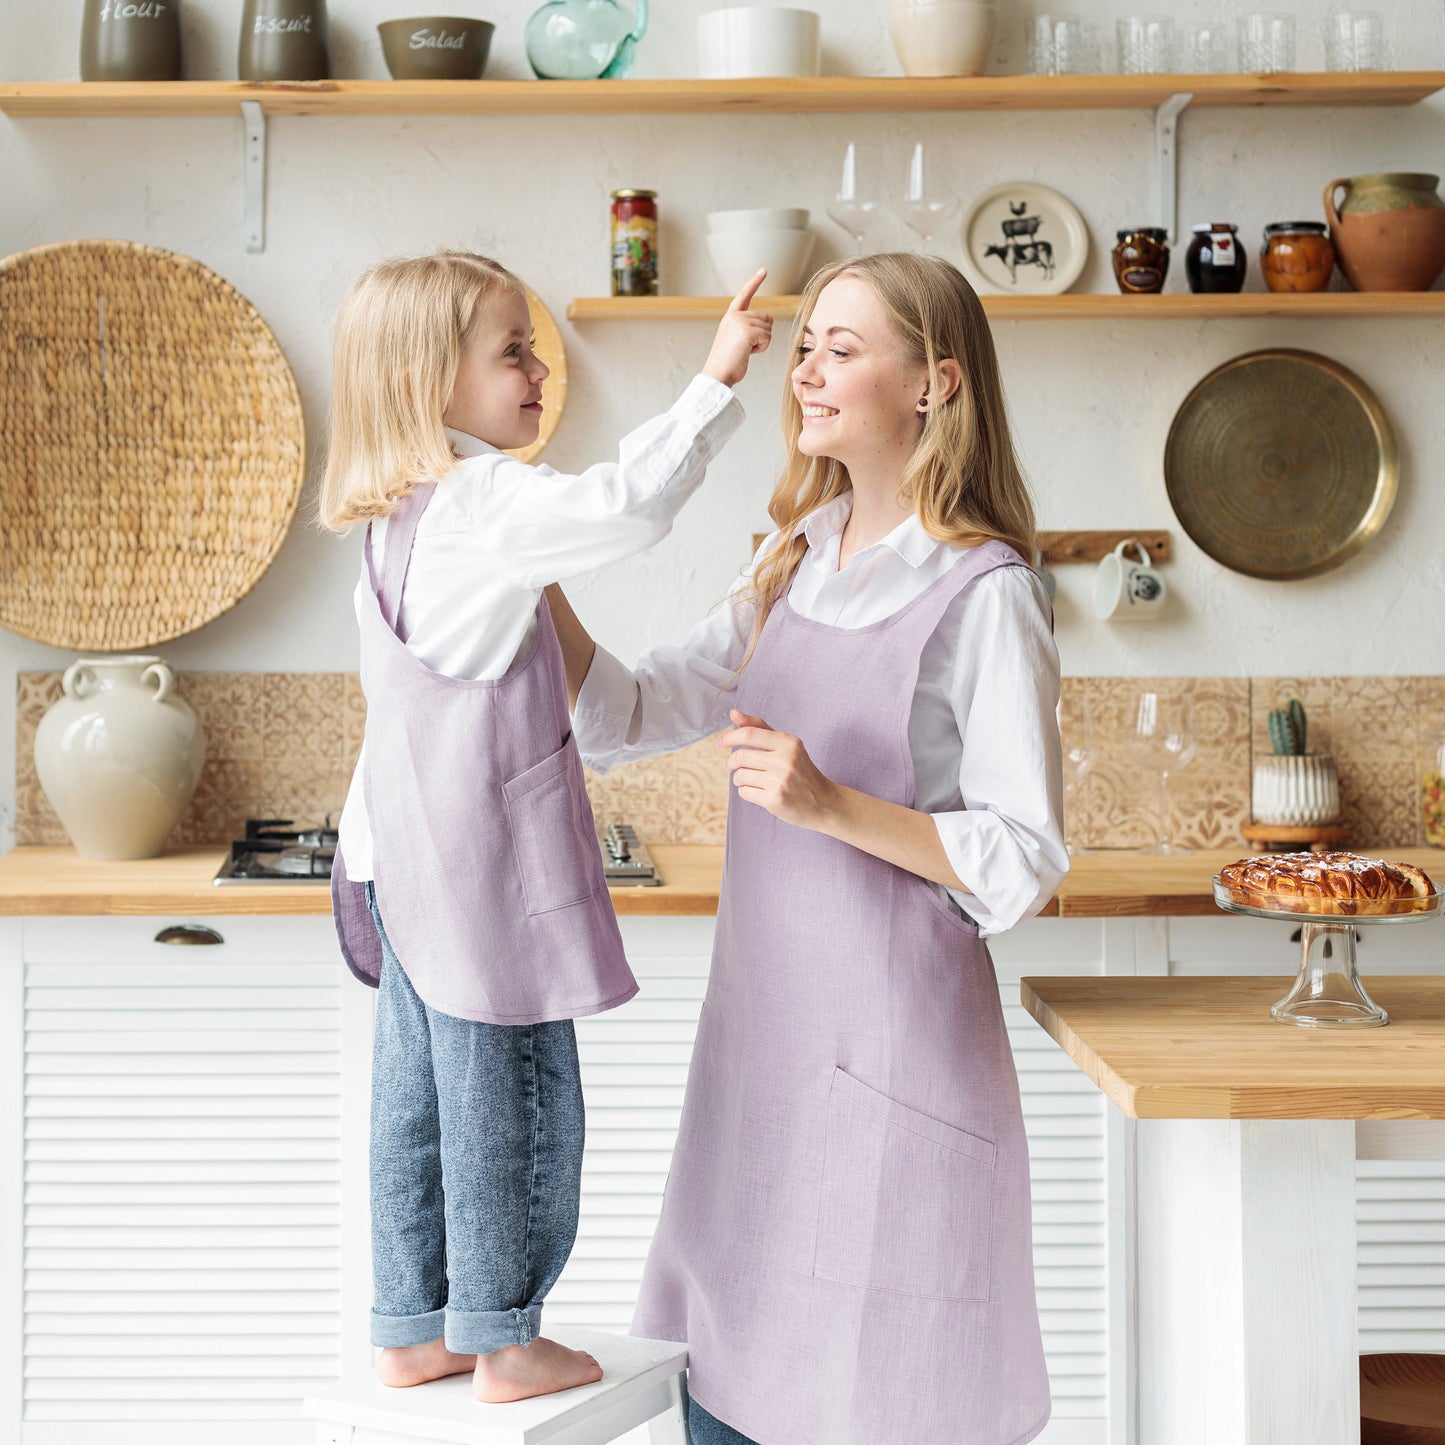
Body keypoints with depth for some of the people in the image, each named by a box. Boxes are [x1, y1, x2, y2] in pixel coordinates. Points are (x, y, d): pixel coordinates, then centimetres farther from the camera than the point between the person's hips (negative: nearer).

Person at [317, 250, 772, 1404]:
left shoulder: (399, 520, 14)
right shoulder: (485, 505, -17)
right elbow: (626, 503, -33)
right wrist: (716, 383, -28)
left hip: (411, 864, 10)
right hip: (486, 868, -10)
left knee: (420, 1092, 14)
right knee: (513, 1100, 2)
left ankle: (411, 1329, 24)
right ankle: (504, 1340, 12)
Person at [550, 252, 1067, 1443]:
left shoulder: (984, 595, -11)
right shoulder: (796, 567, 11)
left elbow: (1023, 862, -13)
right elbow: (633, 713, 10)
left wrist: (833, 806, -23)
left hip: (891, 1041, -7)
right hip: (766, 1026, 7)